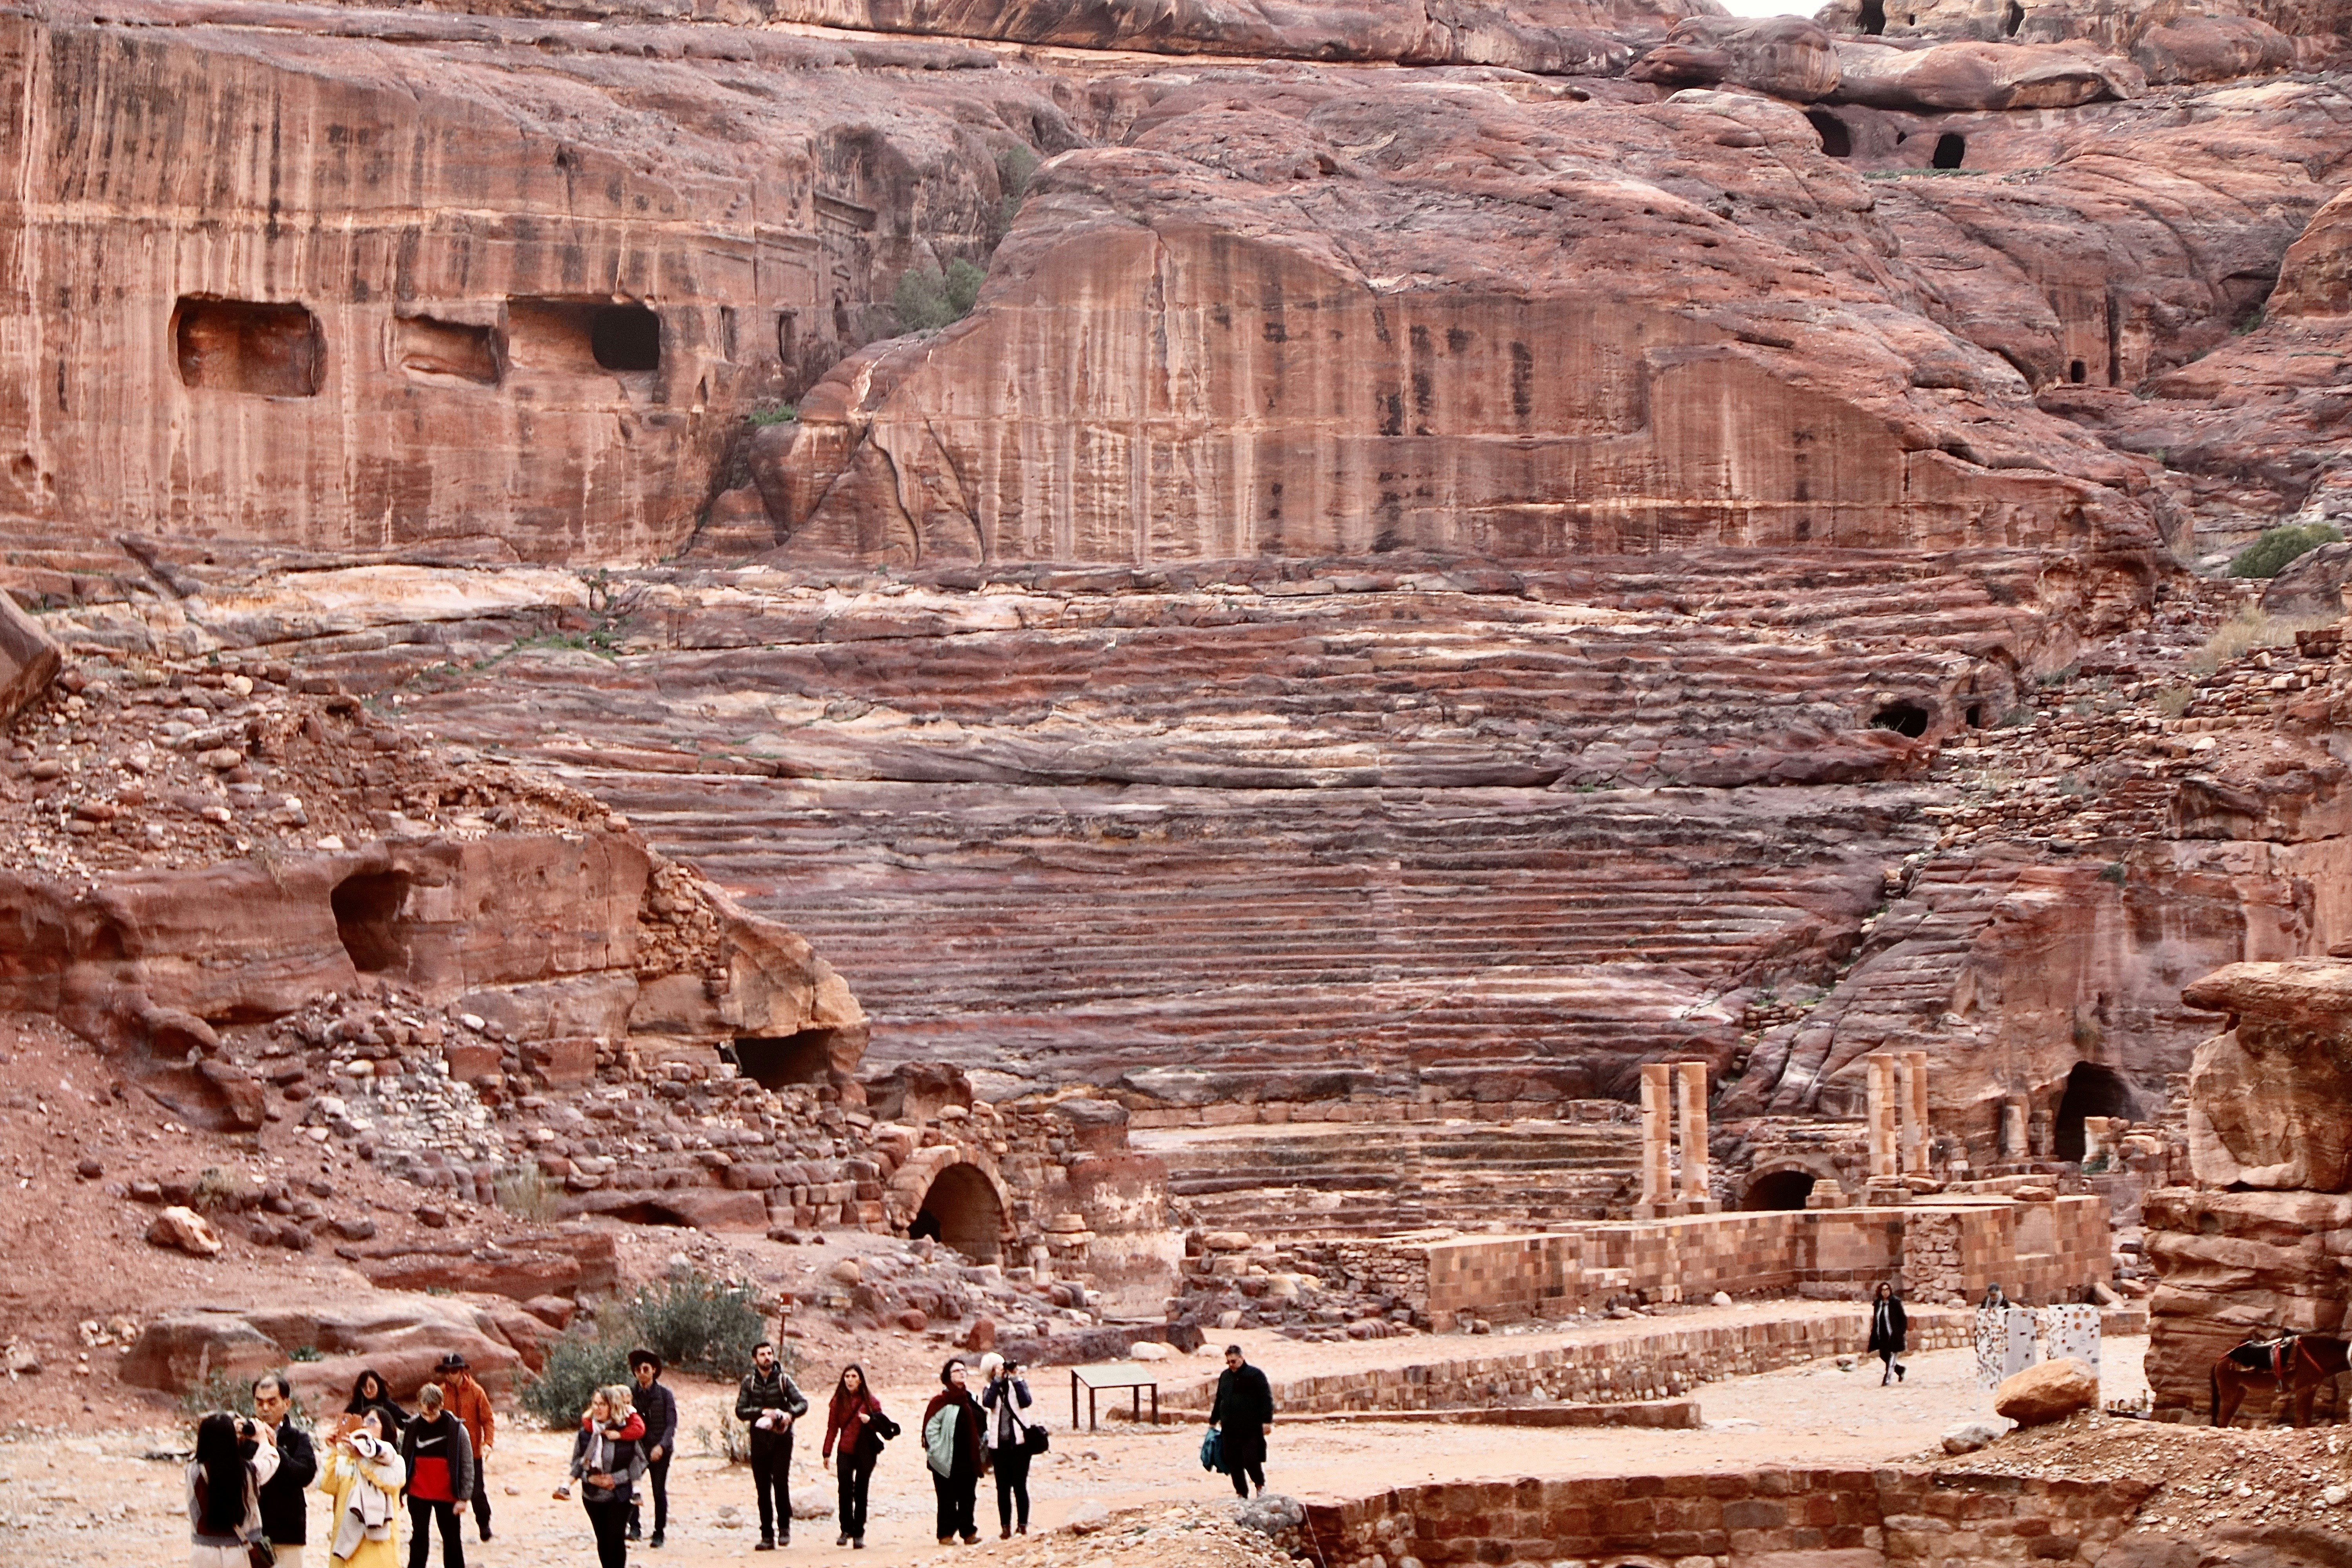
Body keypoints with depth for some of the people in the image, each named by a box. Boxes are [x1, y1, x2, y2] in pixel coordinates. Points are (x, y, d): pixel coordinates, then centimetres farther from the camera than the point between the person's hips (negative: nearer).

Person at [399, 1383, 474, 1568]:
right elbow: (403, 1461, 6)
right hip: (418, 1495, 2)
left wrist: (463, 1497, -9)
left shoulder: (456, 1429, -10)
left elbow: (467, 1465, -6)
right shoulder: (412, 1427, -4)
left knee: (451, 1540, 8)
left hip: (447, 1496, -2)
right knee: (419, 1539, 8)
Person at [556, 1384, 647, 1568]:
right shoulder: (586, 1432, -1)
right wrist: (590, 1478, -11)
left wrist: (616, 1478, -12)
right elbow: (577, 1462, 7)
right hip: (592, 1495, 3)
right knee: (602, 1540, 7)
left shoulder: (625, 1431, -9)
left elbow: (639, 1462, -1)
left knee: (615, 1538, -8)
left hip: (619, 1495, -3)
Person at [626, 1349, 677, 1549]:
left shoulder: (665, 1395, 0)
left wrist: (662, 1446, -18)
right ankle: (635, 1527, -14)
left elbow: (671, 1424, -4)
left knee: (660, 1492, 3)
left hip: (659, 1451, -1)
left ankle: (659, 1534, 13)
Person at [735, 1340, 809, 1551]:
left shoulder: (783, 1379, 2)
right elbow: (740, 1411, 0)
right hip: (759, 1439, 2)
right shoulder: (749, 1381, 5)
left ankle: (784, 1526, -1)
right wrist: (763, 1412, -17)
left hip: (781, 1439, -2)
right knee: (763, 1489, 2)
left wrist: (790, 1414, -25)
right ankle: (767, 1536, 6)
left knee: (781, 1481, -17)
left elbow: (803, 1403, -4)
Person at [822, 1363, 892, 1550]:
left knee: (860, 1493, 2)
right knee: (844, 1492, -13)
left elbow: (883, 1426, 5)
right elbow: (832, 1428, 7)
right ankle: (846, 1530, -3)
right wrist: (827, 1453, 2)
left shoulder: (870, 1401, 3)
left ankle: (859, 1534, 8)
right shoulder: (838, 1401, 6)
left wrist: (871, 1420, -16)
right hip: (846, 1451, 1)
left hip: (866, 1452, -1)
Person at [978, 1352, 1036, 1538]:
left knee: (1020, 1484, -3)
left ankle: (1024, 1525, 0)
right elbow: (988, 1403, -13)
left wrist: (1016, 1378, -11)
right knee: (1003, 1487, 2)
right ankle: (1005, 1527, 4)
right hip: (999, 1443, 2)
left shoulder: (1019, 1383, 6)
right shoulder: (990, 1388, 9)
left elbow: (1025, 1402, -13)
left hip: (1019, 1441, -2)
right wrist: (998, 1380, -12)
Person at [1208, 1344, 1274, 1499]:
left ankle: (1261, 1486, 13)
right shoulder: (1225, 1376, 15)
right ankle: (1241, 1493, 14)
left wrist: (1267, 1421, -12)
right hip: (1230, 1430, 6)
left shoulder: (1256, 1375, -3)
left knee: (1251, 1460, -10)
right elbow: (1219, 1400, 25)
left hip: (1251, 1429, -6)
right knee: (1234, 1464, 4)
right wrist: (1213, 1421, 26)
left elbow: (1266, 1399, -6)